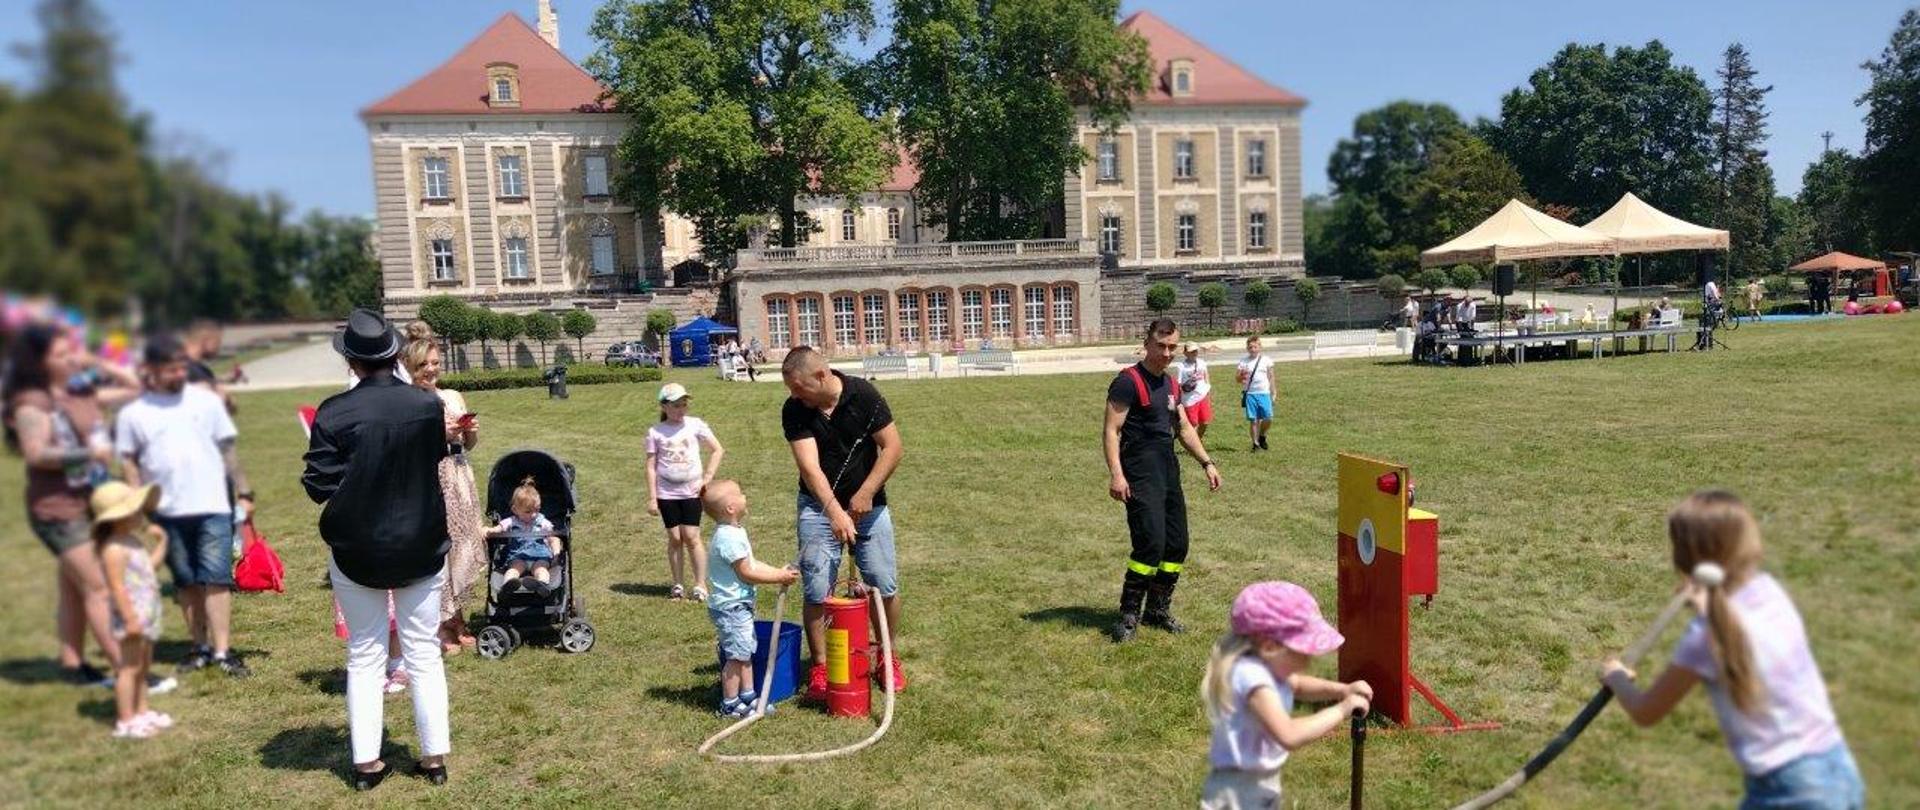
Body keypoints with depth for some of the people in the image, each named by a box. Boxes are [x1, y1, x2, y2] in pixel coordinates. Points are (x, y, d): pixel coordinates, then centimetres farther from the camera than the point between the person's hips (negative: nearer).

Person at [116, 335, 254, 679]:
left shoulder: (206, 401, 3)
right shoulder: (133, 413, 4)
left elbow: (229, 449, 6)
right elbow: (129, 463, 7)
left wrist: (243, 492, 3)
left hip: (213, 506, -1)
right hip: (168, 512, 1)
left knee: (217, 578, -6)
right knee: (186, 582, 10)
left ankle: (223, 650, -6)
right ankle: (201, 646, 19)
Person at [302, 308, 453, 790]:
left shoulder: (334, 413, -14)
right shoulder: (428, 406, -8)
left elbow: (320, 488, -11)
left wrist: (349, 486, 7)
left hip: (357, 549, -1)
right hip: (420, 547, 1)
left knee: (364, 656, 12)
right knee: (424, 654, 10)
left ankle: (366, 762, 16)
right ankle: (435, 757, 15)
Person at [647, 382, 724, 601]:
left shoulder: (695, 424, 0)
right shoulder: (655, 432, 0)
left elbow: (718, 450, 4)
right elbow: (651, 466, 1)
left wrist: (707, 477, -5)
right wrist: (652, 498, -3)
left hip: (691, 492, -1)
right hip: (667, 493, 1)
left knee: (691, 537, -3)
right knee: (674, 538, 4)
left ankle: (700, 585, 5)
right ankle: (678, 585, 16)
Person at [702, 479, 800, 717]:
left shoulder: (734, 532, 9)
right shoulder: (729, 538, -24)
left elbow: (752, 564, 13)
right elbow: (746, 573, -22)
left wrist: (779, 572, 3)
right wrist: (779, 577, -16)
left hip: (739, 605, 10)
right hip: (731, 607, -10)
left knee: (745, 652, 18)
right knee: (736, 655, -1)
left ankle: (748, 695, 28)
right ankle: (730, 704, 10)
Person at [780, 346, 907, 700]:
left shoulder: (864, 395, -13)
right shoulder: (793, 410, -12)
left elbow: (893, 448, -11)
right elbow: (810, 466, -21)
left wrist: (865, 494, -17)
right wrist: (835, 512, -34)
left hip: (868, 505, 0)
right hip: (818, 507, 0)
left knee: (885, 586, 2)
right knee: (816, 591, -3)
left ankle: (890, 660, 20)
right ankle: (820, 669, 11)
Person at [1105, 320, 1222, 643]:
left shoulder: (1170, 384, 15)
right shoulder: (1128, 381, -10)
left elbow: (1183, 427, 25)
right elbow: (1111, 430, -15)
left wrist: (1207, 462, 18)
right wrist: (1116, 474, -24)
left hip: (1168, 471, 8)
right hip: (1141, 475, -8)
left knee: (1177, 545, 9)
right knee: (1151, 543, -16)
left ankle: (1158, 611, 24)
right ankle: (1128, 617, -4)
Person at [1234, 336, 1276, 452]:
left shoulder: (1266, 360, 6)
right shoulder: (1243, 361, 5)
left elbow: (1271, 377, 11)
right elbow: (1238, 379, 6)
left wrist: (1273, 393, 8)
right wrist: (1241, 375, -17)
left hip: (1264, 393, 0)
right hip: (1250, 394, 0)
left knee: (1268, 418, -8)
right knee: (1253, 420, -1)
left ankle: (1262, 435, 20)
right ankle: (1255, 443, 9)